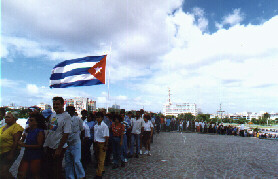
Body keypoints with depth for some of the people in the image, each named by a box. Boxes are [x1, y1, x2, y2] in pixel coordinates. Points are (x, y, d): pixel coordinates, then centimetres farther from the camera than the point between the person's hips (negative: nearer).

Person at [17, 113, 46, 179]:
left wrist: (25, 145, -17)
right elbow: (22, 139, 19)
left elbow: (39, 145, -18)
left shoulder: (40, 132, -15)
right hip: (27, 154, 6)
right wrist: (20, 142, -3)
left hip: (36, 157, -6)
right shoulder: (28, 130, 5)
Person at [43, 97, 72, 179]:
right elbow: (49, 130, 15)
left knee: (56, 172, 4)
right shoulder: (52, 115, 7)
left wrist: (59, 149, -19)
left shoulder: (66, 116, -16)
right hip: (49, 147, 7)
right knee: (47, 169, 17)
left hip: (58, 148, -7)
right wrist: (45, 143, 11)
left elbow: (66, 134, -19)